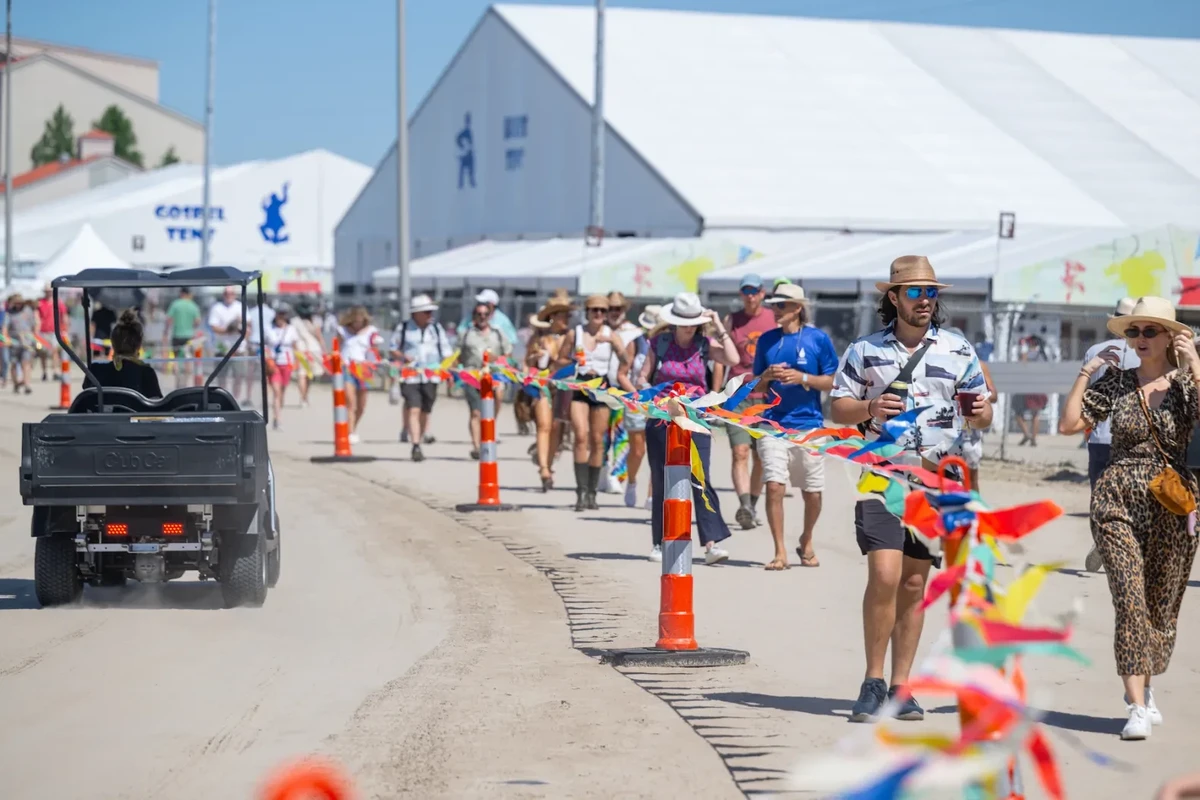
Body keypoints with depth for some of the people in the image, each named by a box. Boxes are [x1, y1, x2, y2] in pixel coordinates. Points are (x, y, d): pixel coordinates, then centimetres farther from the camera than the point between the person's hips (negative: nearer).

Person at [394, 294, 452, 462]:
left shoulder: (436, 328, 9)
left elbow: (446, 352, 10)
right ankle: (416, 447, -20)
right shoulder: (404, 328, 2)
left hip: (431, 377, 3)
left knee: (425, 411, 8)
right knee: (413, 410, -14)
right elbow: (393, 348, 11)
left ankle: (419, 443, 23)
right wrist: (402, 356, -10)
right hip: (410, 376, -3)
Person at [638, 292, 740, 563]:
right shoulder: (660, 343, 2)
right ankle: (660, 543, 15)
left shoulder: (705, 344, 2)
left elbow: (733, 359, -13)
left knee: (701, 480, -11)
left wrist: (719, 328, -10)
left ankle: (712, 543, -15)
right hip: (662, 418, 1)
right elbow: (643, 377, 5)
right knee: (661, 481, 6)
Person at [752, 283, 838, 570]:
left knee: (812, 493, 6)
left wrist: (802, 377, -14)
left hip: (809, 424, -1)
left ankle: (807, 542, 30)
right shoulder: (767, 340, 8)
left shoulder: (818, 338, -1)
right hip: (773, 423, 1)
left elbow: (832, 382, -1)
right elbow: (756, 386, 14)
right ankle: (780, 552, -6)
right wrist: (767, 376, -8)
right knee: (774, 485, -11)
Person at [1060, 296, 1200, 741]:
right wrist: (1085, 373, -1)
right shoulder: (1115, 382, 5)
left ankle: (1143, 690, 33)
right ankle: (1137, 708, -15)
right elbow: (1071, 424, 2)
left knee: (1162, 606, 11)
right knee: (1130, 600, -13)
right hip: (1118, 503, 0)